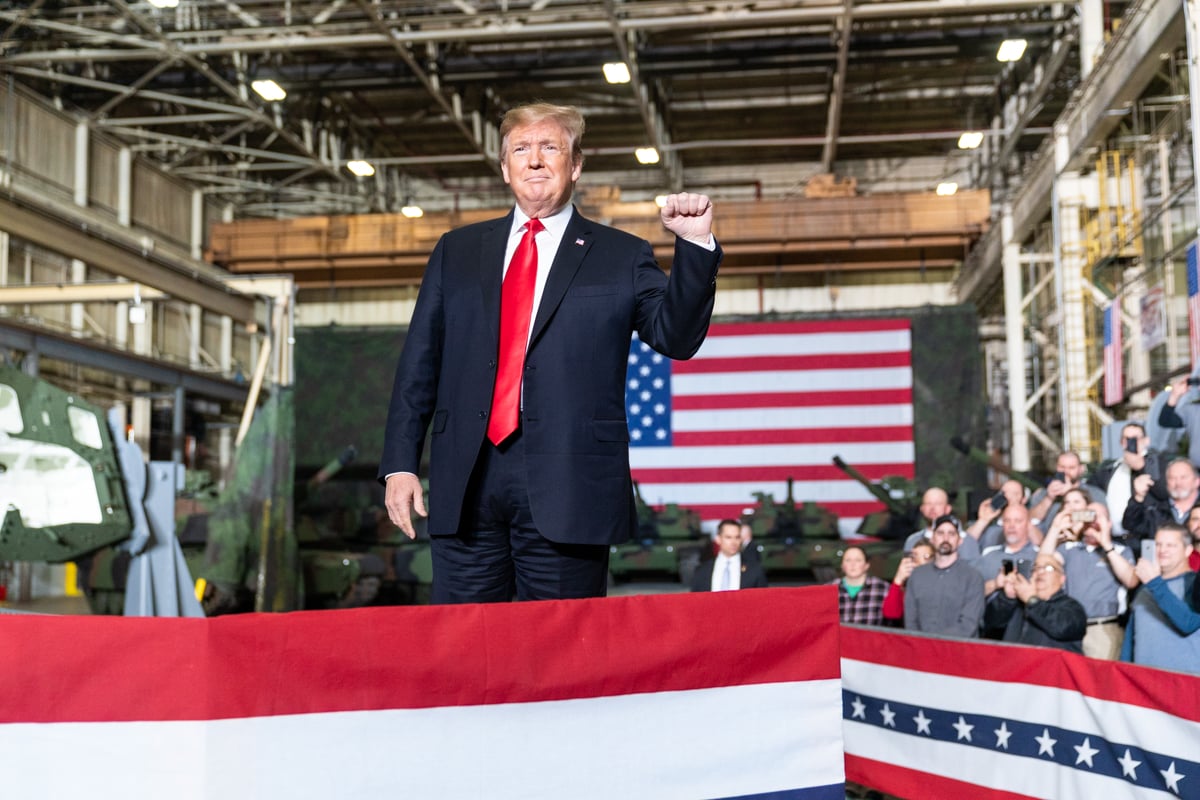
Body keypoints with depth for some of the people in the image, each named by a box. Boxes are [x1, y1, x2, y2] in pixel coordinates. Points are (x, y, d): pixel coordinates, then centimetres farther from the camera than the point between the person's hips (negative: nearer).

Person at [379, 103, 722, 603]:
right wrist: (400, 464, 5)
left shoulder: (622, 258, 9)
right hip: (466, 484, 3)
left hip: (568, 491, -2)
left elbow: (676, 337, -2)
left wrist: (695, 245, -15)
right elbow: (418, 364, 13)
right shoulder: (457, 252, 16)